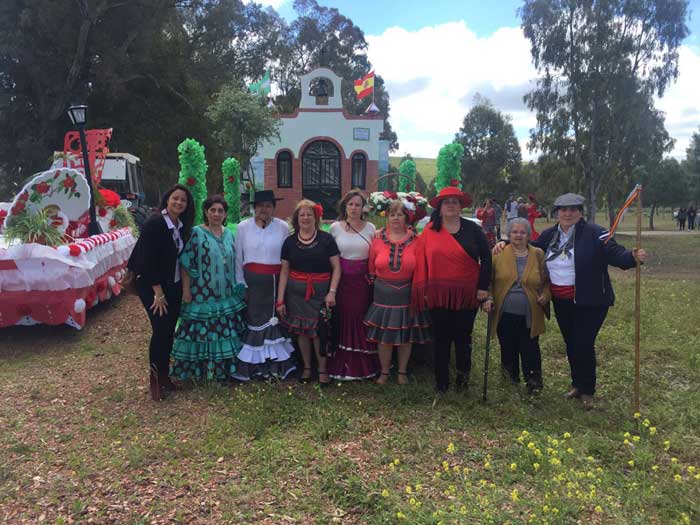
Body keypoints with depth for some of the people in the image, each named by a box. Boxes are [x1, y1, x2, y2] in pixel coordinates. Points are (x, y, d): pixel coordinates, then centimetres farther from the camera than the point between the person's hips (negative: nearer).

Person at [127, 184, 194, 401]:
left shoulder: (183, 227, 3)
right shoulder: (154, 224, -17)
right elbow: (148, 260, -18)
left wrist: (184, 288, 6)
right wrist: (158, 294, -17)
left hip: (174, 286, 6)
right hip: (151, 285, -6)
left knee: (170, 331, 8)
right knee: (161, 330, -8)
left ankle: (164, 375, 22)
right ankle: (155, 377, 9)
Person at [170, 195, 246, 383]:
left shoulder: (229, 234, 9)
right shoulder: (196, 233, -8)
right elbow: (186, 263, -10)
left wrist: (236, 287, 14)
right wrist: (186, 289, -13)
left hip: (226, 294, 5)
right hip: (203, 294, -5)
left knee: (226, 331, 11)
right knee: (202, 330, 2)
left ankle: (224, 368, 26)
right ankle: (200, 368, 17)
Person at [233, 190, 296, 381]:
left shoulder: (283, 227, 1)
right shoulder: (243, 227, 3)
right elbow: (238, 257, 6)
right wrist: (241, 283, 3)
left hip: (276, 282, 0)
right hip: (251, 282, 0)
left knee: (275, 320, 2)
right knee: (253, 321, 2)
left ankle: (276, 364, 14)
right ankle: (251, 365, 14)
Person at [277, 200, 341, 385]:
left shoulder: (326, 239, -2)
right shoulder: (290, 241, 5)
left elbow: (336, 267, -1)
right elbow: (284, 271, 7)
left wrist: (332, 292, -11)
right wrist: (280, 299, 4)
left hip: (320, 291, -2)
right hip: (296, 292, 2)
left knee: (319, 331, -3)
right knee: (302, 331, 8)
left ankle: (323, 369, 15)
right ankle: (307, 367, 26)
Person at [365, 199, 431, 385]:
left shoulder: (415, 240, -3)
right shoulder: (378, 240, 0)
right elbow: (371, 269, 7)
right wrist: (375, 286, 5)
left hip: (407, 295, 0)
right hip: (383, 295, 0)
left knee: (405, 336, 10)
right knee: (383, 336, 6)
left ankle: (402, 371, 28)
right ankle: (384, 371, 25)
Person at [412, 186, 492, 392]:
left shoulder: (473, 229, 2)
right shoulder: (429, 231, 1)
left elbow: (486, 259, 3)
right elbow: (421, 261, 1)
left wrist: (483, 287, -3)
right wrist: (423, 290, -2)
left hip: (466, 294, 0)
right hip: (438, 295, 0)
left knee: (463, 337, 10)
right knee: (441, 338, 8)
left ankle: (463, 376, 29)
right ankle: (441, 381, 20)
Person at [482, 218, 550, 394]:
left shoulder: (538, 255, 5)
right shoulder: (498, 254, 1)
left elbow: (547, 281, 9)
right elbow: (488, 279, 1)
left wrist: (545, 296, -8)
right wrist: (488, 298, -12)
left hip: (529, 316, 0)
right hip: (505, 314, 0)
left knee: (530, 351, 1)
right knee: (508, 349, 12)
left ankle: (533, 383, 16)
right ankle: (512, 378, 32)